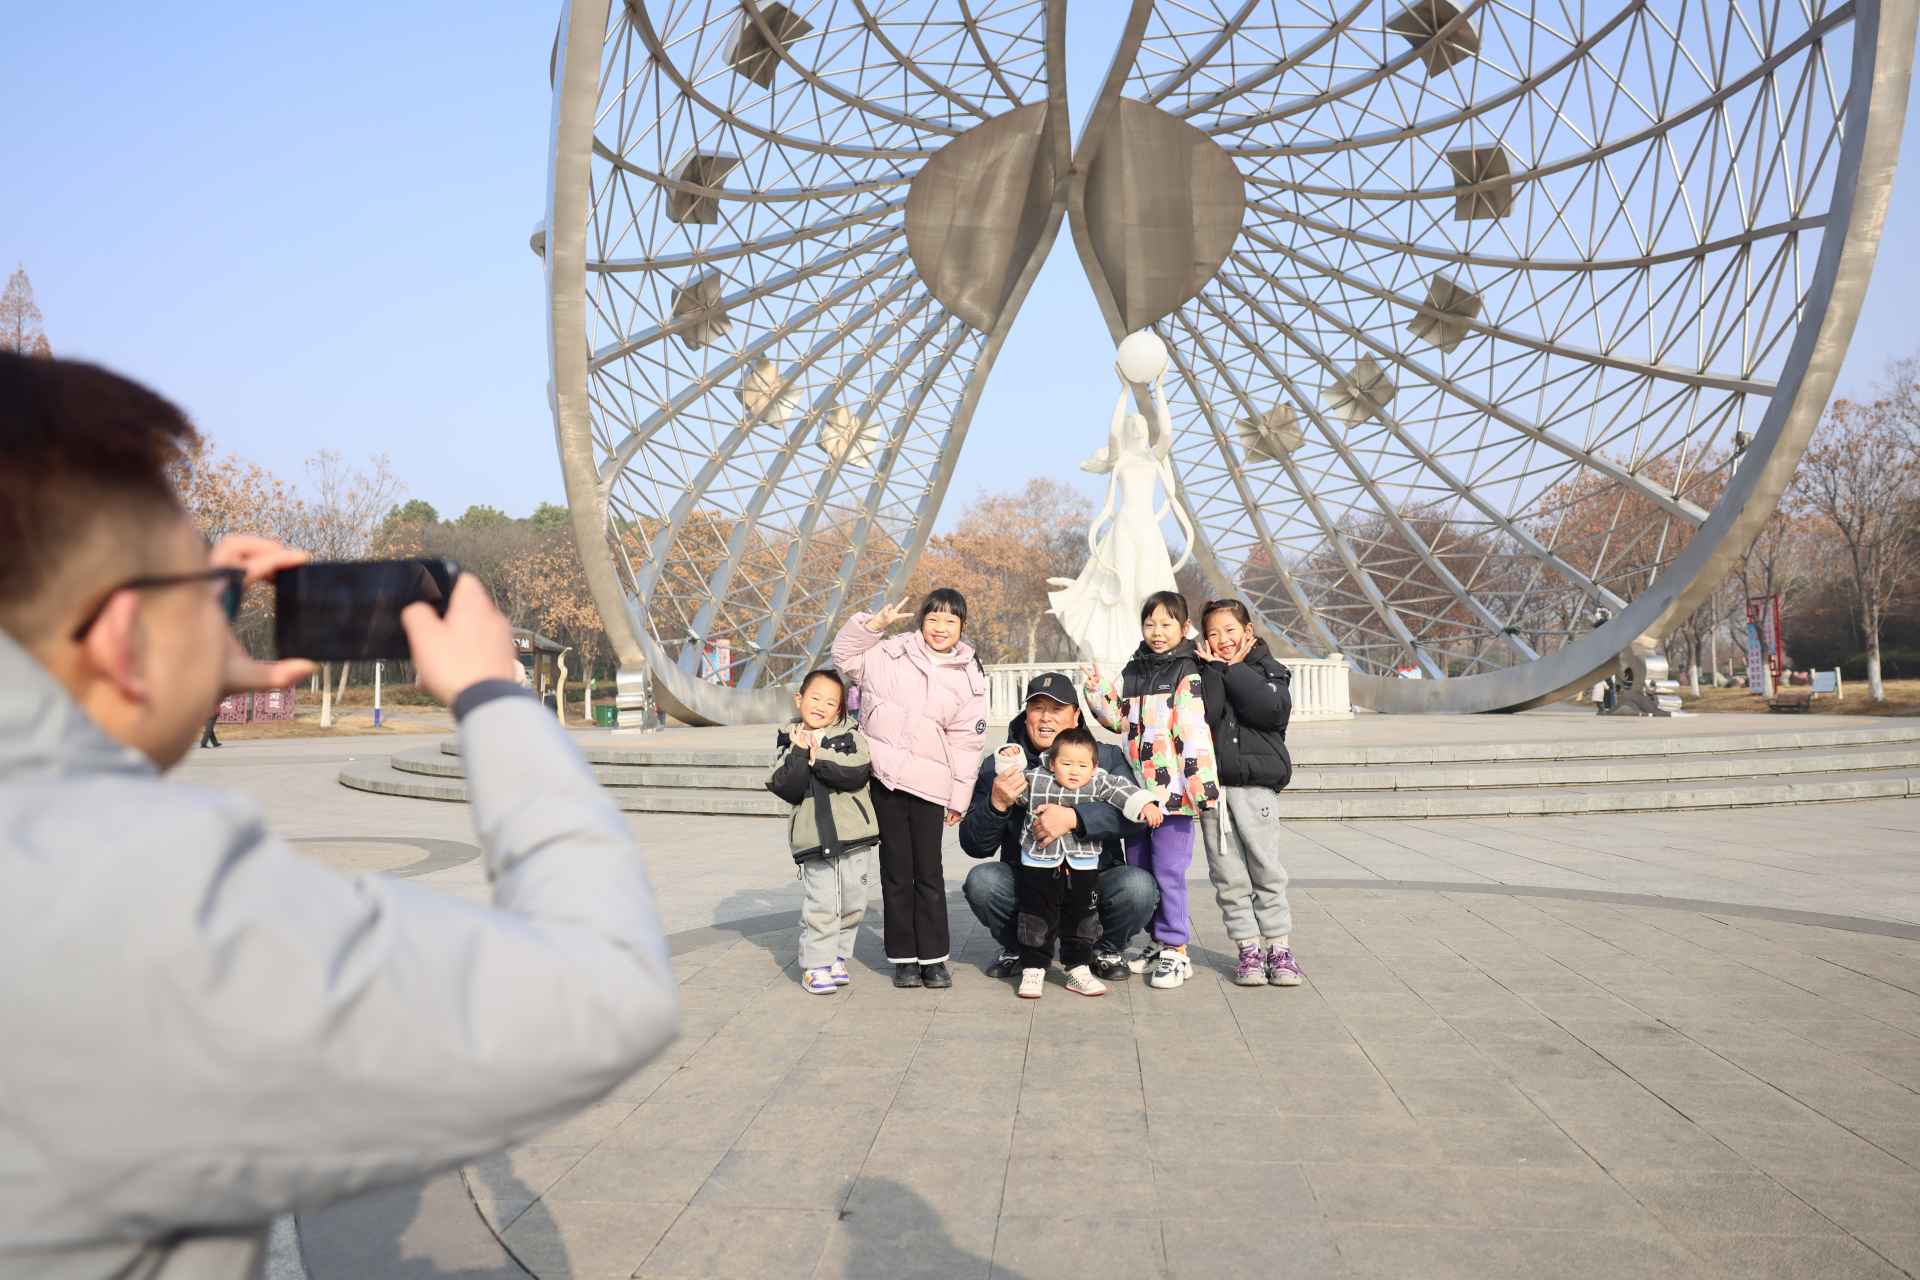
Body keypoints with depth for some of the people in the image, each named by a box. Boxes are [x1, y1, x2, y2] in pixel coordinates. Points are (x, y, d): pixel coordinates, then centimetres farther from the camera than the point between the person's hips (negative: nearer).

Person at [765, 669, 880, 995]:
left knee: (853, 901, 9)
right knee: (820, 904, -6)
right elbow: (785, 788, -8)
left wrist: (818, 760, -16)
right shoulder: (788, 742, 5)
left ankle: (836, 956, 25)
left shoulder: (849, 736, 3)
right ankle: (815, 965, 7)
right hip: (813, 836, -1)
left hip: (853, 833, 2)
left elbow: (858, 773, -14)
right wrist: (800, 753, -15)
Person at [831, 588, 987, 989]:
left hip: (928, 783, 0)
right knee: (896, 870, 6)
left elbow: (965, 743, 5)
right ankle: (903, 958, 15)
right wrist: (874, 623, -2)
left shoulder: (970, 679, 5)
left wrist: (959, 798, 4)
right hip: (883, 776, 1)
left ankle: (934, 958, 12)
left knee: (929, 872, 1)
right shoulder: (889, 653, 5)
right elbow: (844, 654, 12)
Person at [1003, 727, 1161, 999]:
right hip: (1040, 865, -1)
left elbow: (1122, 791, -9)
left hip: (1082, 867, 1)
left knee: (1081, 920, 11)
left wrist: (1145, 805, -24)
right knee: (1037, 920, 4)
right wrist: (1010, 760, -4)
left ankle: (1079, 970, 22)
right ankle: (1033, 970, 13)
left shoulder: (1099, 784, -1)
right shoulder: (1036, 781, 0)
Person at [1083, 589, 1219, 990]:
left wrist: (1202, 784, -19)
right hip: (1137, 791, 7)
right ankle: (1157, 941, 26)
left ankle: (1176, 950, 4)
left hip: (1172, 791, -7)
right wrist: (1097, 692, 5)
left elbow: (1195, 732, -13)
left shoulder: (1186, 674, -6)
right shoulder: (1133, 672, 14)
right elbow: (1117, 719, 21)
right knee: (1140, 871, 14)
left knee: (1169, 873, -5)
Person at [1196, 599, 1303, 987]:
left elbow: (1273, 710, -14)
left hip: (1255, 784, -1)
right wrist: (1215, 669, -9)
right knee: (1227, 875, 4)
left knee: (1266, 870, 1)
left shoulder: (1269, 670, 7)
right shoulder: (1205, 674, 9)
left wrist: (1232, 669, -9)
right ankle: (1247, 948, 14)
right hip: (1211, 785, 2)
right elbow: (1201, 716, -10)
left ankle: (1278, 946, 12)